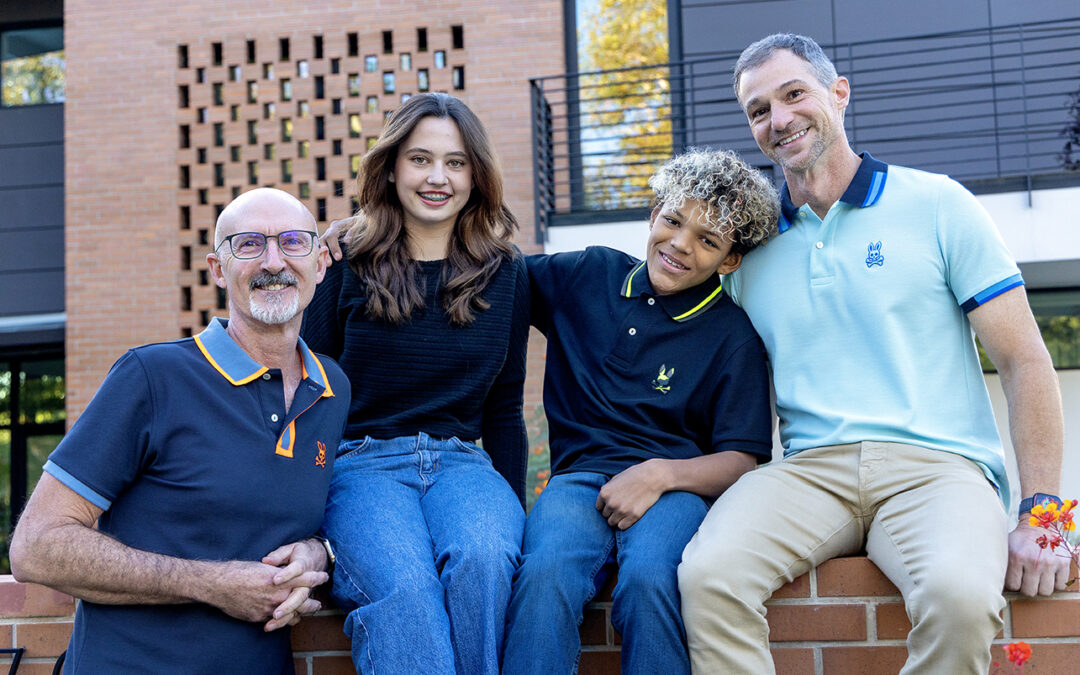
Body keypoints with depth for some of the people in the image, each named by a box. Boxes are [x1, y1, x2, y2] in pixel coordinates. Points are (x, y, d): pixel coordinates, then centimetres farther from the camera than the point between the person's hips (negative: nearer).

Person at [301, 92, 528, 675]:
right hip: (362, 460, -2)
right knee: (405, 588, -34)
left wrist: (514, 509, 12)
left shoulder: (505, 274, 12)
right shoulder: (347, 264, 5)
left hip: (460, 462, 2)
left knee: (483, 556, -34)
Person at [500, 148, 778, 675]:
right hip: (580, 477, 2)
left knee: (647, 579, -36)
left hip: (678, 487, -1)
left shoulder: (733, 336, 7)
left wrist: (660, 474, -16)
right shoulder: (586, 277, 14)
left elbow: (742, 461, 2)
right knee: (546, 573, -33)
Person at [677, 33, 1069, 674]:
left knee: (959, 594, -34)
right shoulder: (753, 248, 16)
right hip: (810, 472, 2)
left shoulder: (937, 205, 7)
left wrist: (1040, 515, -5)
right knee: (707, 574, -29)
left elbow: (1025, 361, 4)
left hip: (937, 467, -2)